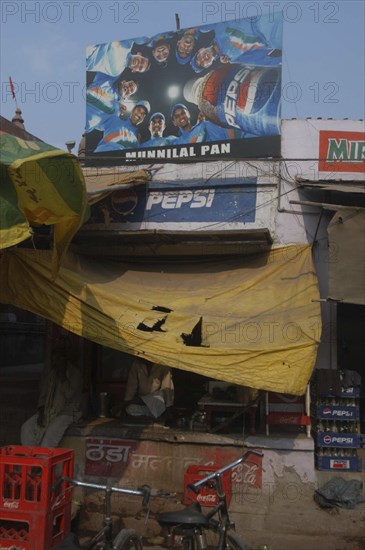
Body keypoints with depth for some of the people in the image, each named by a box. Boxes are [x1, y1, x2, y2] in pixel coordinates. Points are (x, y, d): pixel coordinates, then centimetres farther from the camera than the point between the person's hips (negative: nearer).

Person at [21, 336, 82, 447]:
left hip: (67, 412, -6)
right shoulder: (50, 374, 12)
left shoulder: (75, 374, -5)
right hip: (48, 411, 6)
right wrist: (41, 411, -3)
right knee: (26, 428, -18)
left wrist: (62, 375, -15)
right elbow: (43, 395, 13)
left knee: (51, 431, -35)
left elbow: (69, 393, -17)